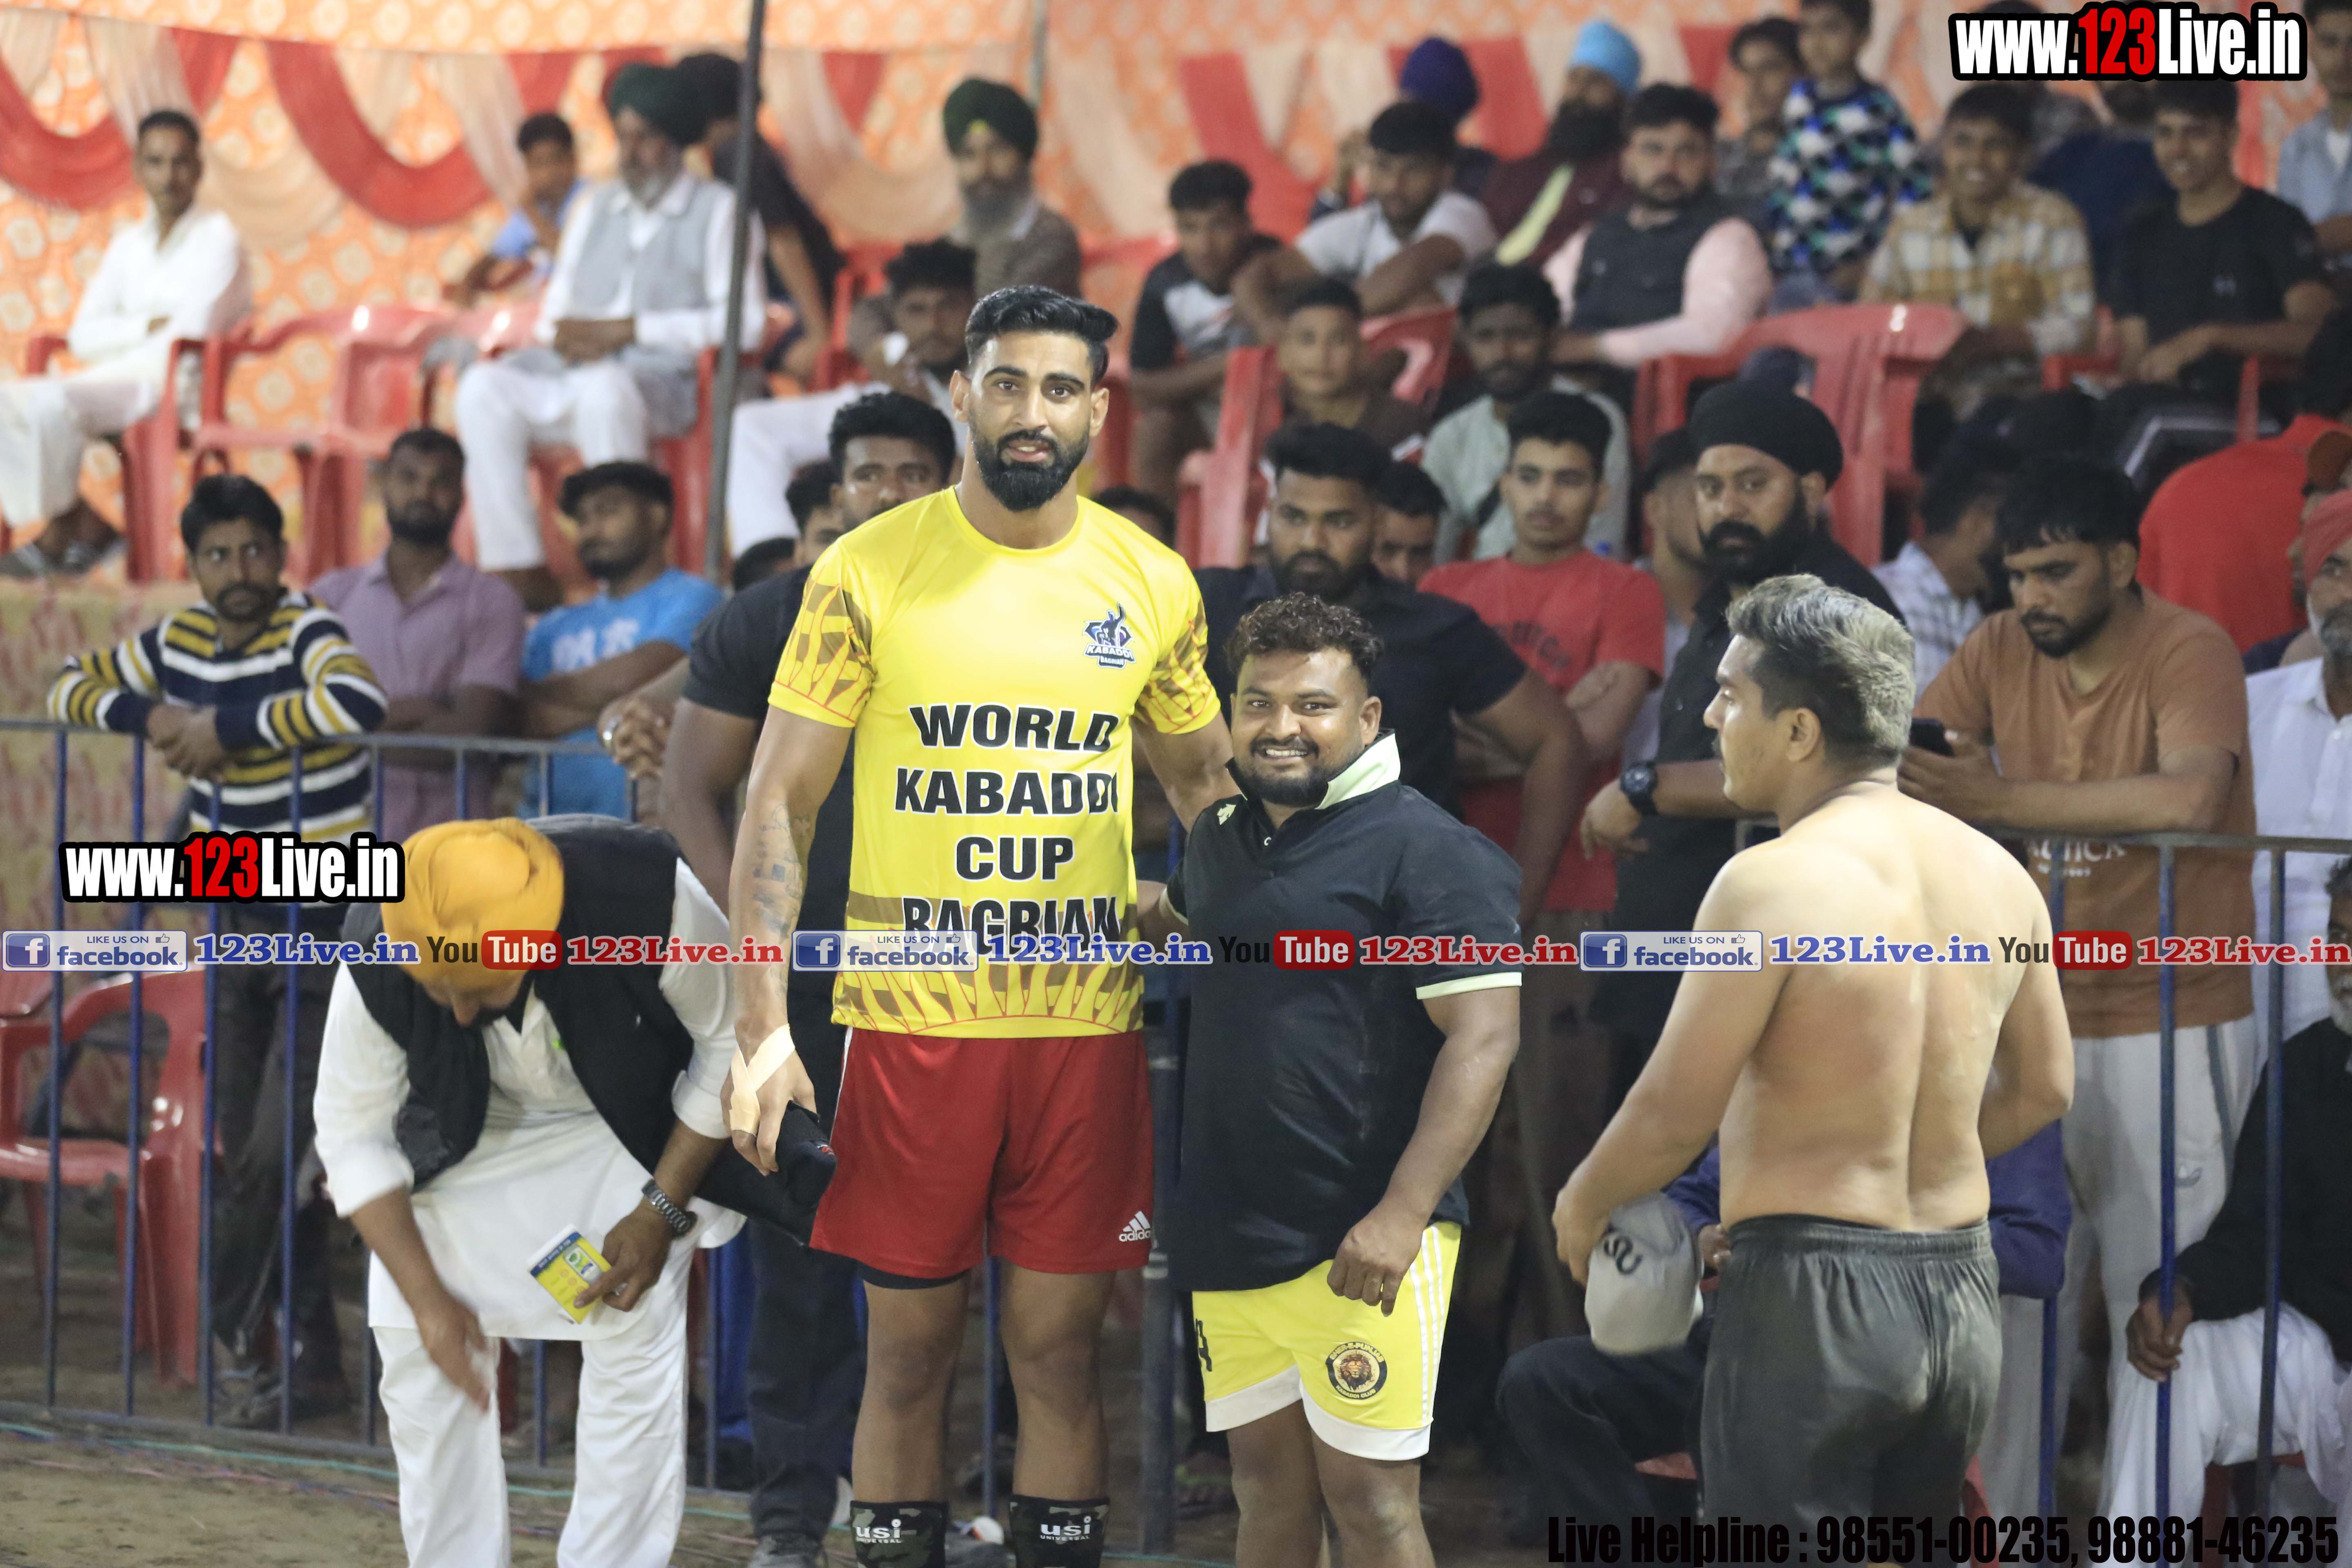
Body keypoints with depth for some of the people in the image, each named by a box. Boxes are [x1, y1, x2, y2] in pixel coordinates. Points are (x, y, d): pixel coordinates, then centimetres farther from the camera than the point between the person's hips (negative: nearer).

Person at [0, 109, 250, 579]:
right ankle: (90, 528, -19)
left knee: (53, 402, -31)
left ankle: (57, 538, -16)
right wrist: (149, 327, -6)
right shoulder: (127, 244, 18)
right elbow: (83, 336, 10)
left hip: (172, 387, -7)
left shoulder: (216, 237, 0)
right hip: (115, 381, 7)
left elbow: (193, 334, -11)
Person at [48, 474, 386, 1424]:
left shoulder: (307, 634, -15)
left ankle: (233, 1328, 4)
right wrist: (151, 717, -5)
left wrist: (227, 727, -27)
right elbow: (70, 684, 16)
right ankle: (314, 1368, 14)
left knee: (282, 1150, -12)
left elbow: (360, 703, -36)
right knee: (247, 1156, 7)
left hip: (326, 927, -7)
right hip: (241, 927, 7)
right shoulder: (179, 644, 5)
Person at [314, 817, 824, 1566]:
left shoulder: (648, 897, -37)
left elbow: (733, 1040, -19)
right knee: (418, 1348, -6)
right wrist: (427, 1295, -20)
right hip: (468, 1133, 2)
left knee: (634, 1337, -17)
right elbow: (353, 1134, -16)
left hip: (631, 1125, -2)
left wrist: (661, 1211, -20)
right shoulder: (376, 963, -31)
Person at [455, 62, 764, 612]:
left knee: (604, 387, -39)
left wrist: (627, 330, -11)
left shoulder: (717, 210, 3)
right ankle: (518, 569, -25)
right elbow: (555, 312, 21)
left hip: (661, 379, -6)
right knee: (484, 386, -21)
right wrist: (566, 336, -6)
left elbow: (745, 323, -8)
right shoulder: (595, 206, 22)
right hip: (572, 375, 6)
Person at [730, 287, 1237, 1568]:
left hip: (1090, 1029, 2)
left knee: (1060, 1350, 6)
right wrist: (764, 1028, -11)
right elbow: (779, 805, -3)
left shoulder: (1152, 584, 4)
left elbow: (1208, 789, 16)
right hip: (910, 1020, -2)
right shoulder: (869, 571, -3)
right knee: (908, 1348, 5)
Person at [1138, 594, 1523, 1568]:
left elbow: (1483, 1037, -15)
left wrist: (1402, 1215, -21)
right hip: (1229, 1243, 7)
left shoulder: (1425, 851, -8)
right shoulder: (1222, 840, 15)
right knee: (1268, 1487, 12)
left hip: (1361, 1243, -7)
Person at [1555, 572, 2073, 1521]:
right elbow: (2042, 1090, 17)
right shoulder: (1995, 874, 6)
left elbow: (1674, 1114, -13)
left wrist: (1581, 1206, 5)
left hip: (1811, 1299, -7)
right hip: (1962, 1293, 7)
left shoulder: (1772, 884, -15)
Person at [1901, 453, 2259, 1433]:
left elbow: (2188, 799, -30)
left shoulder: (2188, 652, -12)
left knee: (2157, 1306, -5)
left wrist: (1999, 800, -33)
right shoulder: (2001, 651, 5)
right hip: (2036, 1021, 5)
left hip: (2173, 1028, -5)